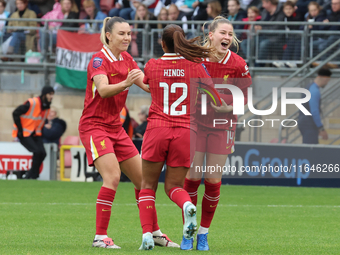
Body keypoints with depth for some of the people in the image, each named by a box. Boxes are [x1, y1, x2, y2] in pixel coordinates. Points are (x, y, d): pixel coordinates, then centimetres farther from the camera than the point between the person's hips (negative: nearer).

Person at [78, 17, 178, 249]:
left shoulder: (126, 59, 9)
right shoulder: (99, 60, -14)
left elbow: (147, 84, 5)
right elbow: (103, 90, -30)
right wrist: (125, 83, -48)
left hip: (115, 127, 8)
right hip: (94, 126, -8)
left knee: (142, 178, 7)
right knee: (112, 177, -23)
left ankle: (154, 232, 19)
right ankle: (101, 237, -19)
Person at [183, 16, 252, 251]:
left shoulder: (238, 65, -10)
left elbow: (244, 98, -1)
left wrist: (227, 108, -17)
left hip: (222, 125, 0)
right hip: (195, 123, 0)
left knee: (213, 181, 1)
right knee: (192, 178, -3)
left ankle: (203, 235, 15)